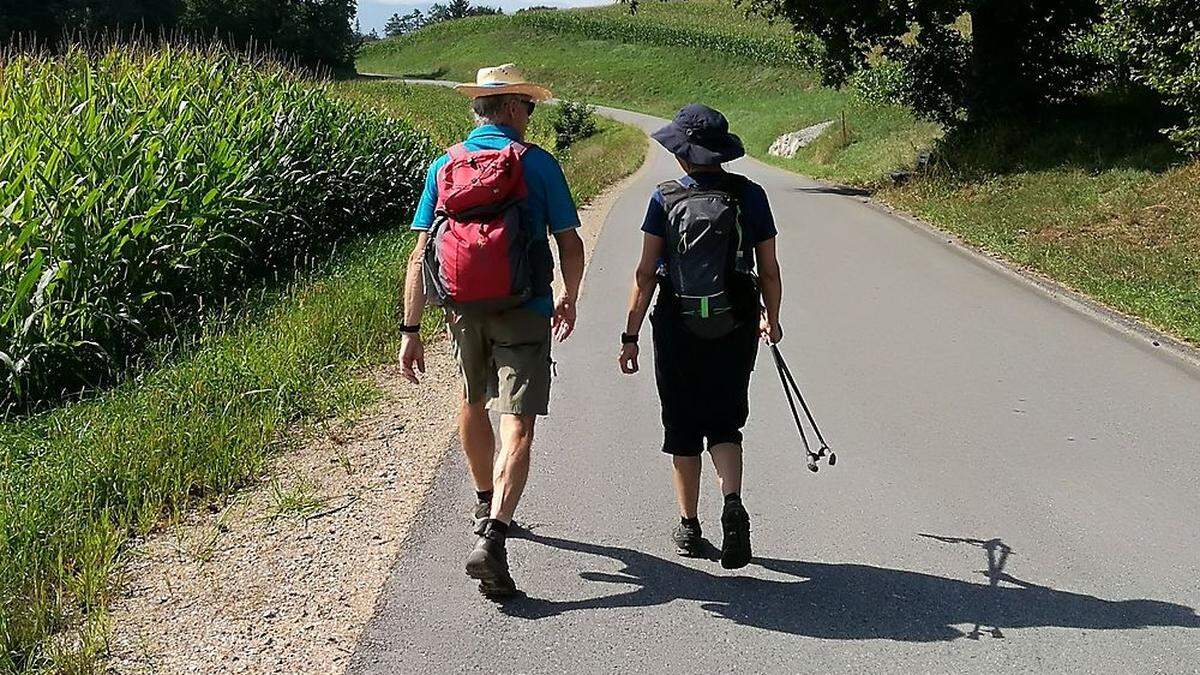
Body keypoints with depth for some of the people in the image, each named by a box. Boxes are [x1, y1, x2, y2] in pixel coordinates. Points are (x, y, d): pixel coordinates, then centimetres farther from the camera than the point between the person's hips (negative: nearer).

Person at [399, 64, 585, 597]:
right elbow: (570, 246, 0)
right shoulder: (538, 163, -3)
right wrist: (569, 299, 18)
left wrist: (411, 329, 3)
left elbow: (420, 255, 0)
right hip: (524, 312, -4)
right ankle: (491, 538, -24)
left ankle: (486, 506, 44)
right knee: (517, 428, -7)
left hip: (464, 310, 4)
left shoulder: (443, 167, 4)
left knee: (473, 403, 26)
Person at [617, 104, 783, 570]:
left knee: (682, 430, 12)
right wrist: (771, 320, 18)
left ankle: (688, 528, 20)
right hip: (735, 329, 1)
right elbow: (769, 271, 2)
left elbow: (645, 274, -7)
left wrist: (630, 335, -1)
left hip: (677, 329, -1)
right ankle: (733, 505, -11)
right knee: (724, 424, 13)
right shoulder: (750, 196, -2)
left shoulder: (666, 199, -6)